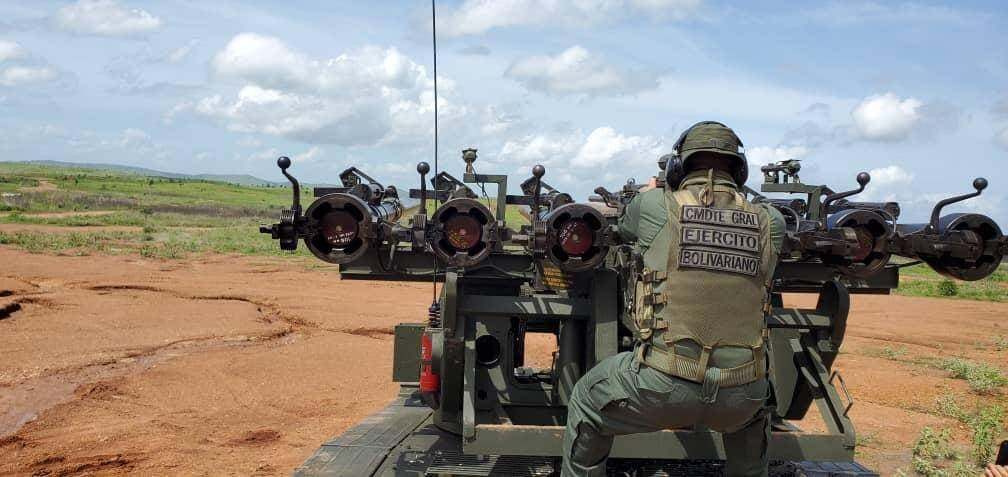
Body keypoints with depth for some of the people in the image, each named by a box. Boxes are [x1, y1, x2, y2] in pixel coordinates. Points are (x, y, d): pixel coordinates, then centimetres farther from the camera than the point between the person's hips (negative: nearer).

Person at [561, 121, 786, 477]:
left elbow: (624, 228, 19)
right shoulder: (770, 223, 2)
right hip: (738, 399, 3)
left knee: (585, 402, 26)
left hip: (664, 385, -3)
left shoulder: (654, 205, -3)